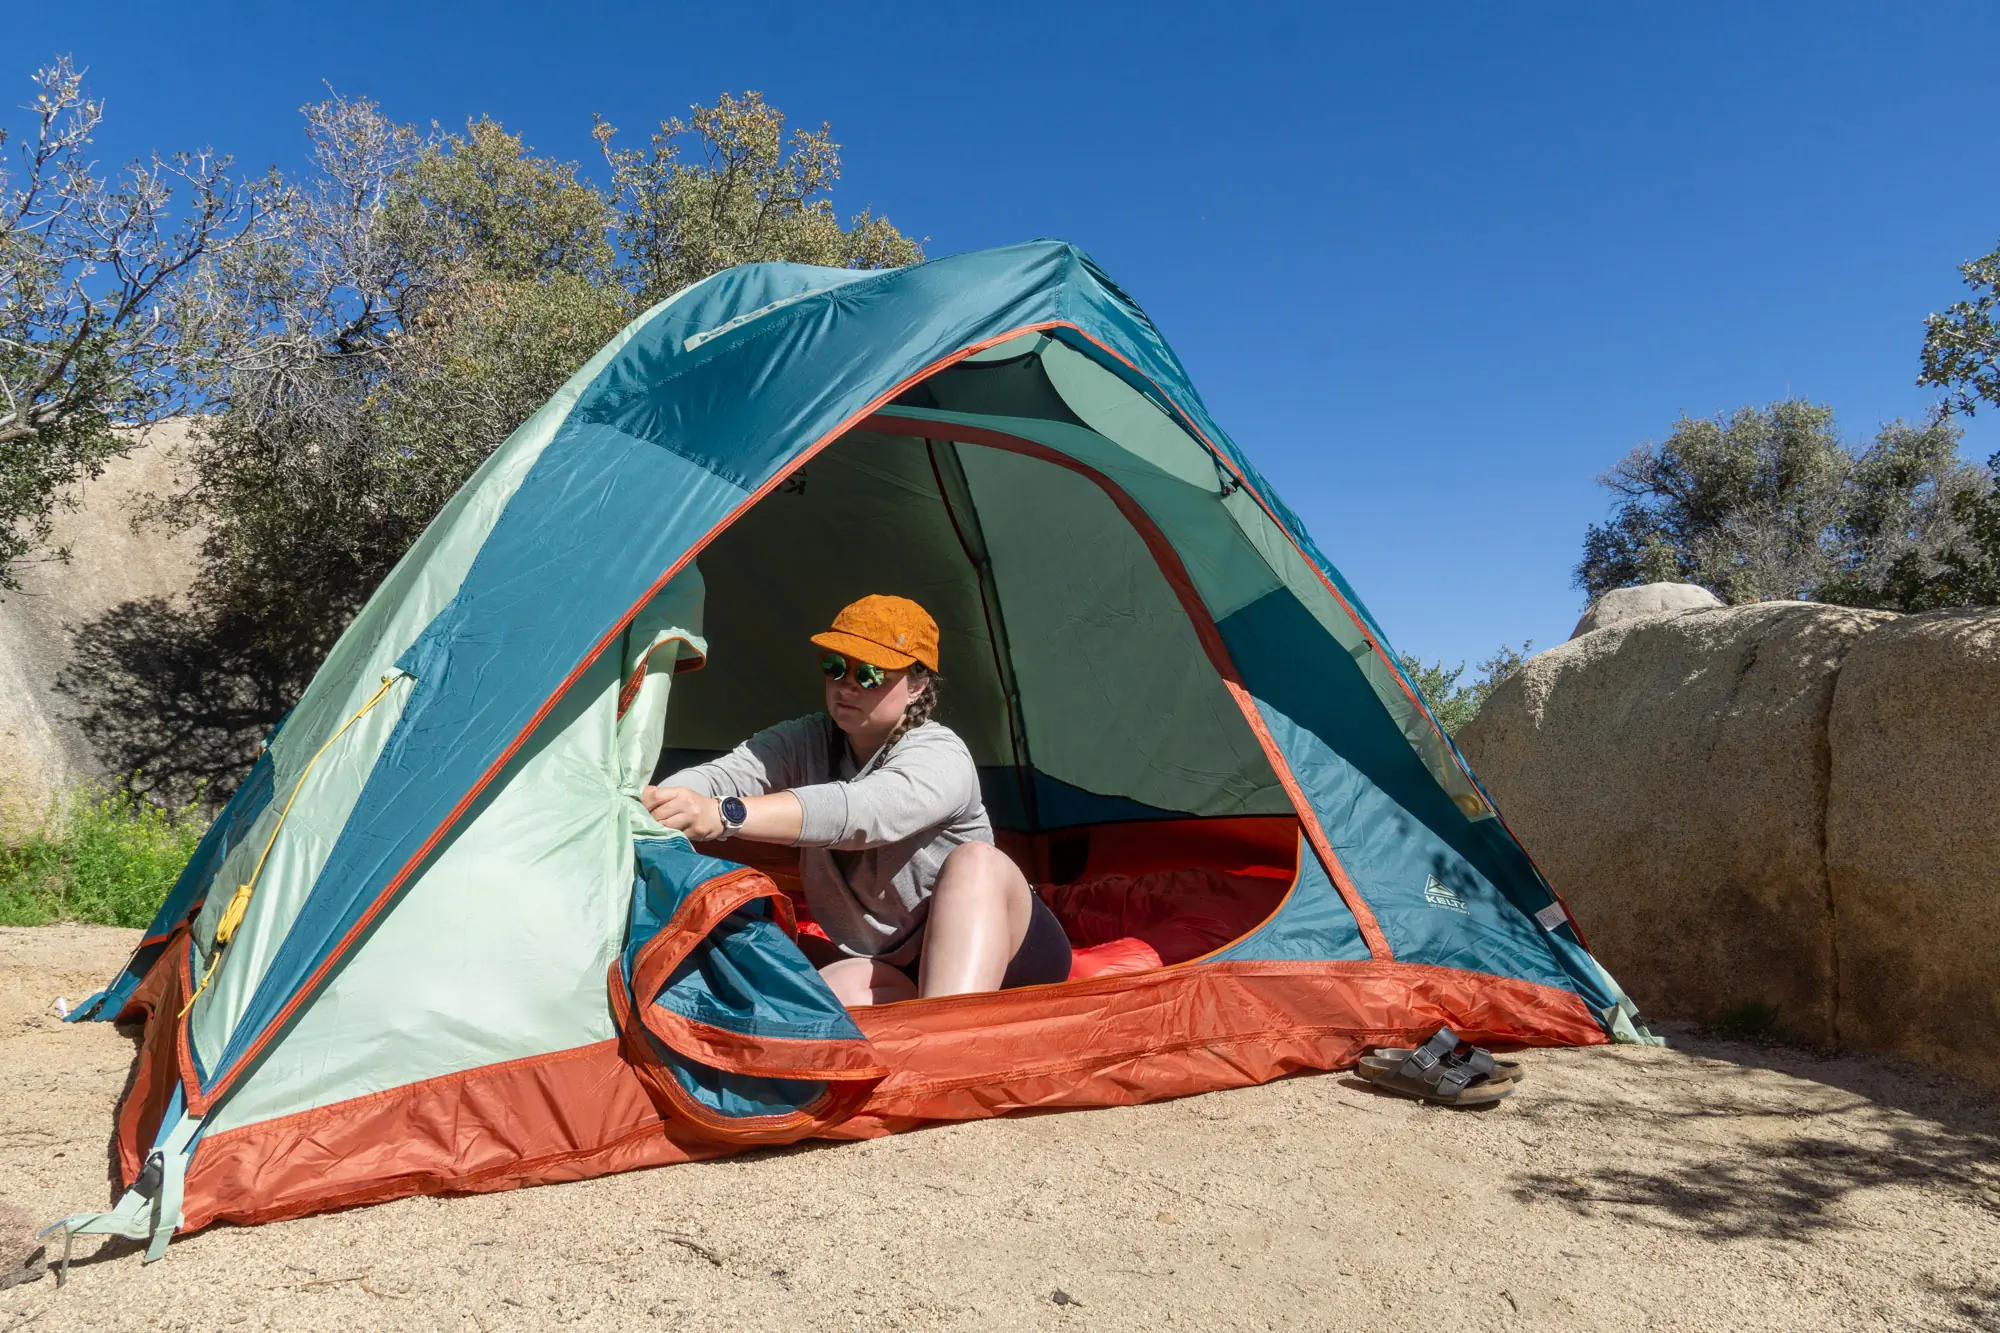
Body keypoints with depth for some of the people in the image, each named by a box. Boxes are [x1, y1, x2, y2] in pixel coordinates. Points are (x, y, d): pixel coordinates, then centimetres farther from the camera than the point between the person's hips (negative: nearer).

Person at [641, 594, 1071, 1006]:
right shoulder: (806, 742, -1)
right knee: (841, 987, -29)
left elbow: (865, 810, -42)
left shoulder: (940, 757, -21)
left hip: (997, 952, -4)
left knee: (976, 860, -36)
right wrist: (655, 806, -44)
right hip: (891, 973, 5)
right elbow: (727, 772, -21)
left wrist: (725, 816, -54)